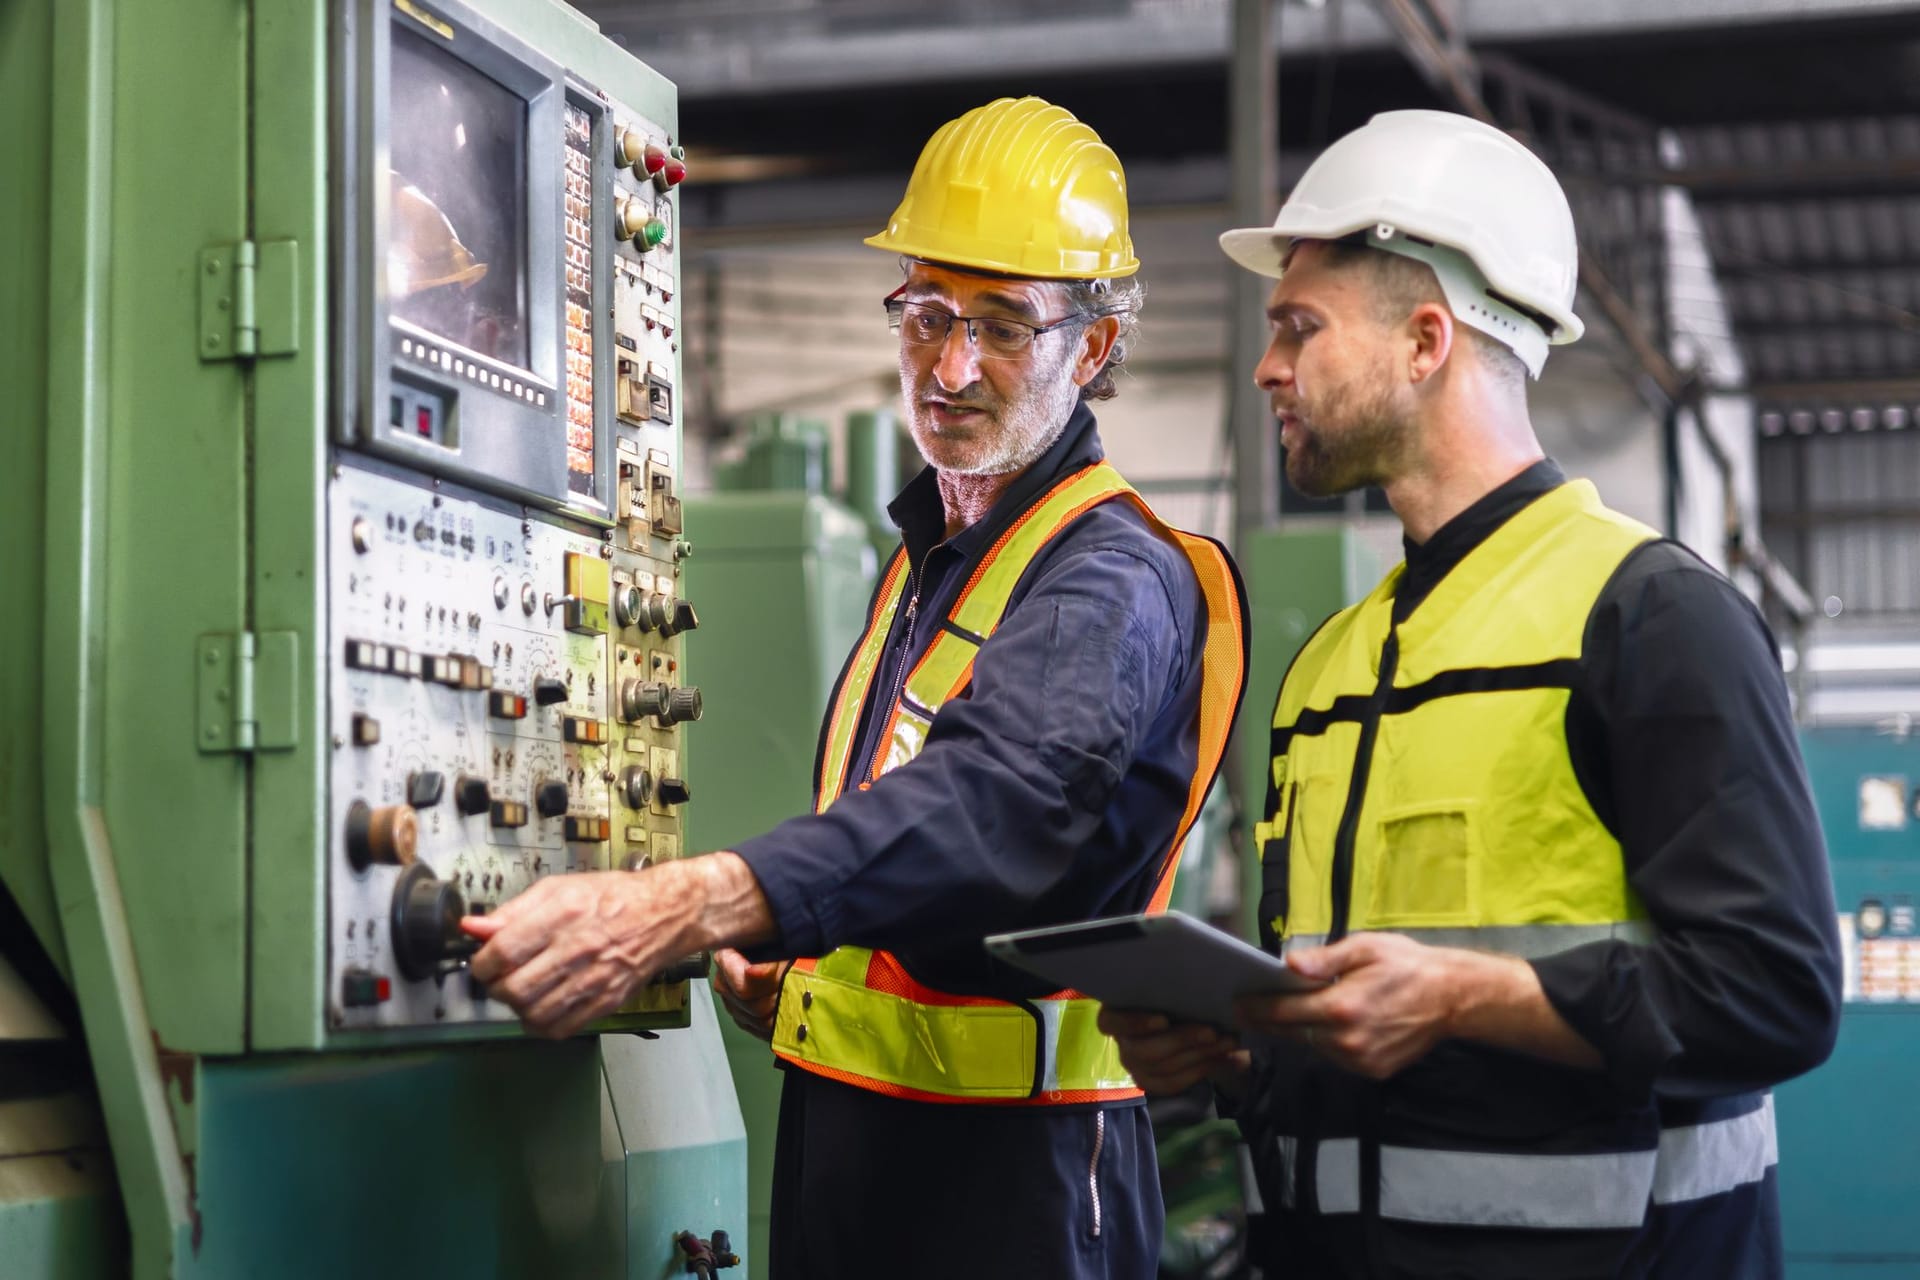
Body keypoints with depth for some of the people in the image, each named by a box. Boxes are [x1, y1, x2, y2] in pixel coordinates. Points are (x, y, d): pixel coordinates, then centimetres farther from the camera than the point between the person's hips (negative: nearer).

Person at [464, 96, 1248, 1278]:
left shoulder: (1114, 582, -16)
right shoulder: (922, 559, 14)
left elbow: (1002, 797, -36)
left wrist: (685, 907, -50)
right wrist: (779, 963, 3)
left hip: (1012, 1176, -8)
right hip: (841, 1131, 8)